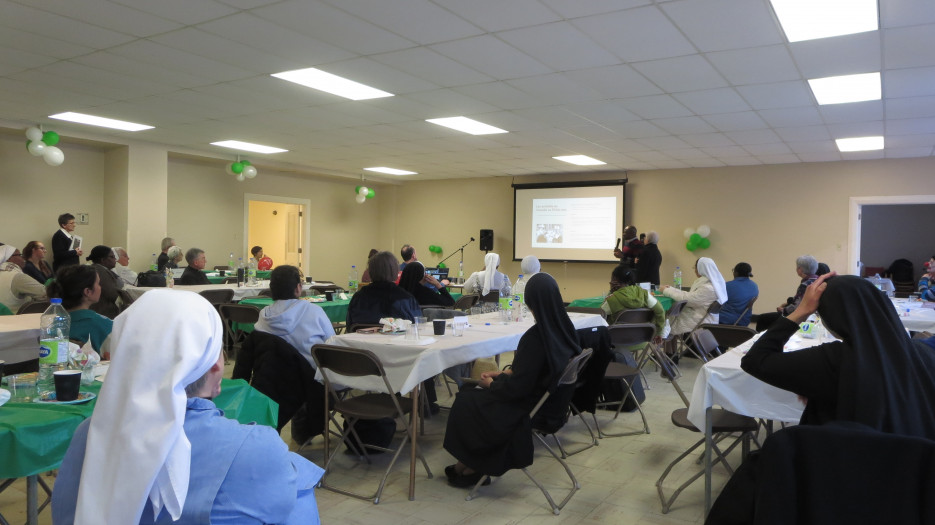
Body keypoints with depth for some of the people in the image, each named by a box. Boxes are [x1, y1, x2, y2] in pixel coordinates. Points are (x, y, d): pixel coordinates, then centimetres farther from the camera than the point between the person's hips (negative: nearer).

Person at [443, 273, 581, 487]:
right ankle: (474, 465, 27)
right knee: (473, 396, 22)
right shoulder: (565, 328, -5)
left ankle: (469, 466, 31)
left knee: (464, 401, 13)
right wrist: (505, 373, 9)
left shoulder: (535, 336, -30)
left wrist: (491, 384, -5)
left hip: (529, 408, -8)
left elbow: (517, 387, -23)